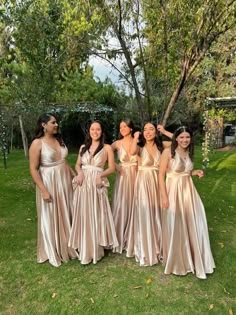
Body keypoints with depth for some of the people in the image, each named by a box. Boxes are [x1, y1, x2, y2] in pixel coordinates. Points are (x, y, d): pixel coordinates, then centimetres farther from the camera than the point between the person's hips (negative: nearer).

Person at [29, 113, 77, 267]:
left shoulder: (59, 139, 6)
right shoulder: (37, 143, -13)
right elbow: (33, 169, -15)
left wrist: (74, 176, 7)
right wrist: (44, 190, -19)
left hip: (65, 181, 6)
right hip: (49, 183, -6)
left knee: (66, 215, 16)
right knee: (51, 218, 8)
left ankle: (67, 246, 37)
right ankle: (53, 252, 29)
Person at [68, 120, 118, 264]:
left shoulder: (107, 148, 1)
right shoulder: (83, 147, 12)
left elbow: (112, 168, 0)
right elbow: (78, 164, 14)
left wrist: (101, 175, -17)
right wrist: (80, 172, -7)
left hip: (97, 184, -3)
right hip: (83, 183, 3)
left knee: (96, 215, 3)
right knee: (83, 215, 8)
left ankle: (96, 249, 19)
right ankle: (84, 248, 25)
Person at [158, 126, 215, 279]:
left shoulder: (189, 153, 9)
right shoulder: (168, 152, -12)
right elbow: (161, 175, -13)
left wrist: (195, 172, 0)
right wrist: (164, 196, -17)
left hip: (189, 190, 6)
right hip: (173, 191, -6)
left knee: (194, 224, 10)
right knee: (175, 227, 5)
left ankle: (193, 259, 32)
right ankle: (176, 261, 29)